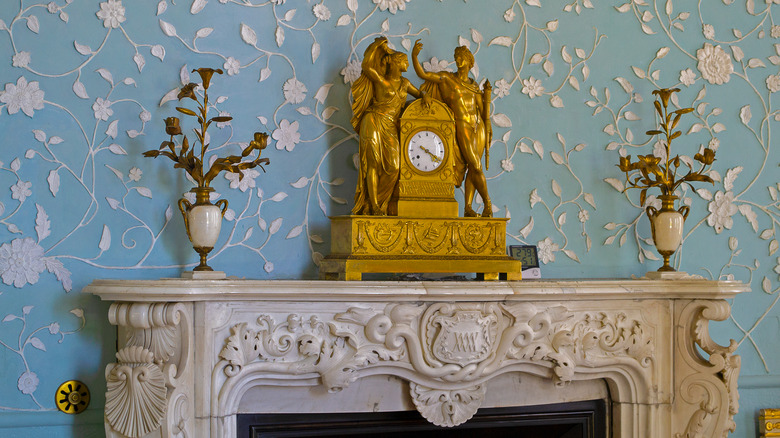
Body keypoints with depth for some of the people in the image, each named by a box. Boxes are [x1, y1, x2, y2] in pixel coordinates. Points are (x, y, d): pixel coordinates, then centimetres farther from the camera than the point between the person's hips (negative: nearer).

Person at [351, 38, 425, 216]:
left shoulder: (404, 83, 17)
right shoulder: (381, 80, -1)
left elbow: (419, 94, 30)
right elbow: (366, 66, -16)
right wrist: (377, 45, -8)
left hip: (391, 127, 5)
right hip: (374, 123, -5)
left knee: (393, 167, -10)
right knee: (374, 164, -10)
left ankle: (380, 204, -3)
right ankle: (374, 206, -11)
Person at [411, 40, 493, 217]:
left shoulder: (474, 86, 15)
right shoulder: (447, 79, 3)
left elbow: (483, 110, 15)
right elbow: (422, 74, -8)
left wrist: (487, 93, 3)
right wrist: (414, 56, -18)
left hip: (478, 128, 5)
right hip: (463, 128, -5)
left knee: (472, 168, 0)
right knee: (476, 167, -8)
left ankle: (468, 208, 1)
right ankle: (487, 203, 4)